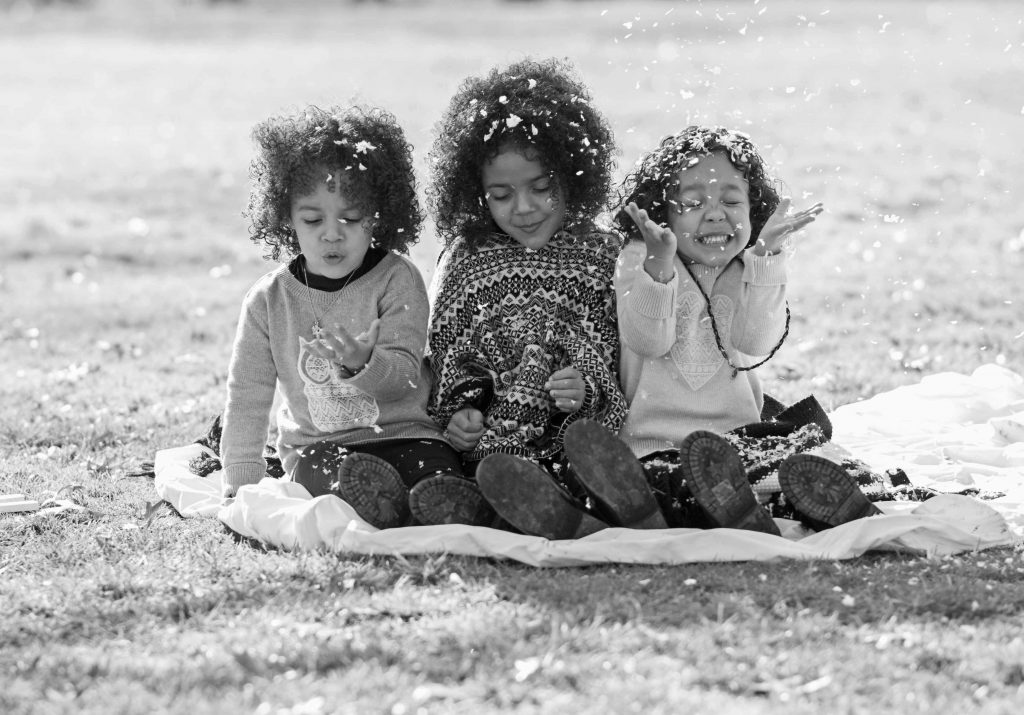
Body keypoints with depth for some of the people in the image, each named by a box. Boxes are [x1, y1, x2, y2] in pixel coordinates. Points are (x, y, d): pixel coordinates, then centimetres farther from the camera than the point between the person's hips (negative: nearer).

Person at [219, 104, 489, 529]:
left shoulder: (396, 280, -1)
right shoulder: (269, 300, 5)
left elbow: (404, 374, -11)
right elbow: (247, 396, 9)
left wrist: (362, 364, -35)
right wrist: (241, 484, 1)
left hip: (404, 433, 0)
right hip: (316, 446, 0)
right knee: (358, 480, -36)